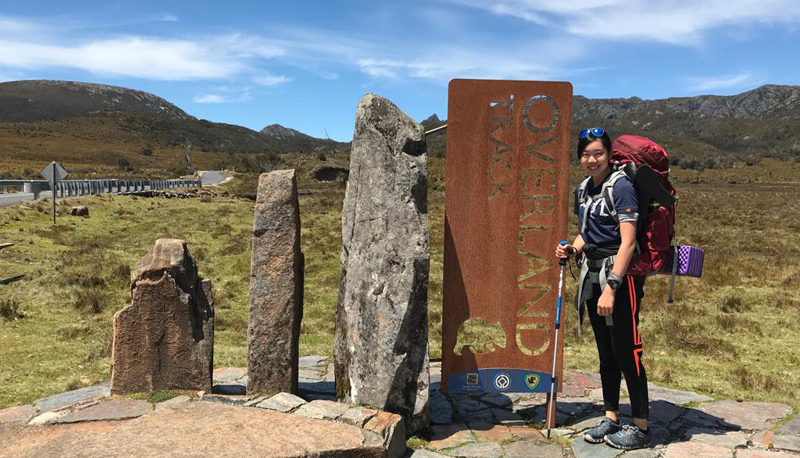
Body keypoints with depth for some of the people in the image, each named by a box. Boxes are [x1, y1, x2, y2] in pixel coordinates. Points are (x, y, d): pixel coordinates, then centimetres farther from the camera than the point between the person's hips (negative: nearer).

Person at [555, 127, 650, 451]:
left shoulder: (621, 187, -13)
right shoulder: (582, 190, 10)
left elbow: (628, 242, -19)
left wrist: (611, 287, -24)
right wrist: (572, 249, 2)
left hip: (620, 276, -8)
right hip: (592, 273, 8)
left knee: (626, 352, -1)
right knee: (605, 352, 15)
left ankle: (641, 427, 13)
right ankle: (611, 418, 27)